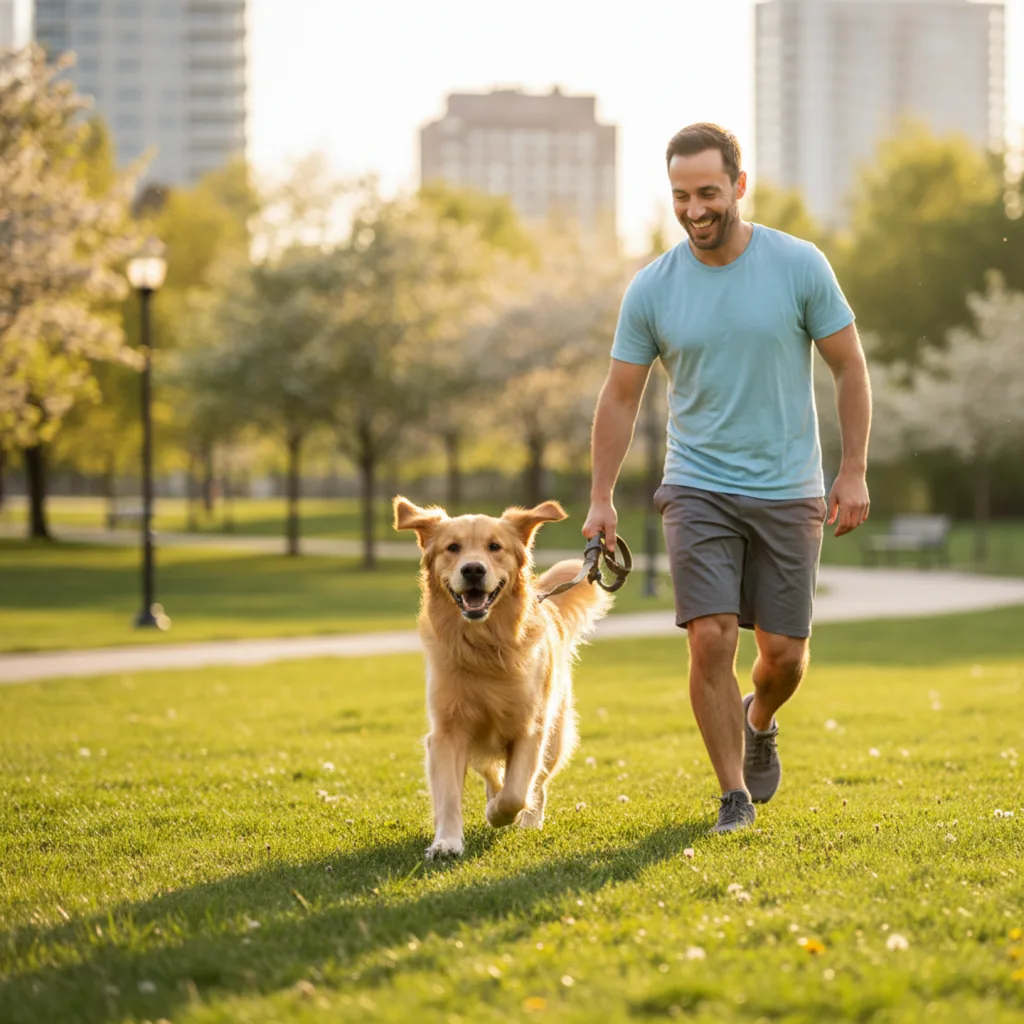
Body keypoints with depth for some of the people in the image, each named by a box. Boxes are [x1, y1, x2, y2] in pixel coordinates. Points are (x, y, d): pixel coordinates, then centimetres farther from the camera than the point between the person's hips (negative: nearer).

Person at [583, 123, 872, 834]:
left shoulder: (799, 266, -7)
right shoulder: (652, 290, -3)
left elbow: (849, 368, 1)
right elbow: (621, 397, 5)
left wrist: (854, 472, -5)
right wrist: (602, 497, 0)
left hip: (789, 493, 0)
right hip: (698, 488, 0)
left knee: (784, 655, 3)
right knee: (711, 640, -13)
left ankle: (760, 724, 38)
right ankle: (736, 795, 1)